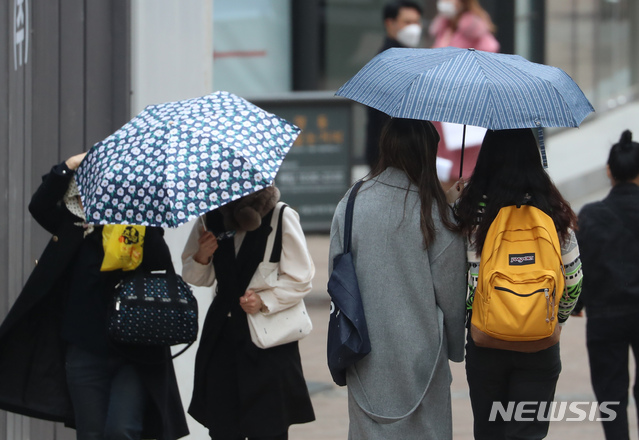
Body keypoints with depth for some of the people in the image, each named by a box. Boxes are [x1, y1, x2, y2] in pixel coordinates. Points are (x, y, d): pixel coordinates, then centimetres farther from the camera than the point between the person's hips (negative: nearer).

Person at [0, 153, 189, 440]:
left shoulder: (143, 231, 0)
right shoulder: (75, 228, 7)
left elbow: (161, 265, -16)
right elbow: (40, 206, -7)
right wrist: (70, 166, -11)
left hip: (135, 354, -3)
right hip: (85, 354, 3)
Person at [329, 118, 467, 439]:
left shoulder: (350, 205, -4)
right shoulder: (434, 212, -12)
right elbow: (451, 291, -5)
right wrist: (456, 347, 10)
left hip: (364, 354, 3)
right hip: (420, 349, -3)